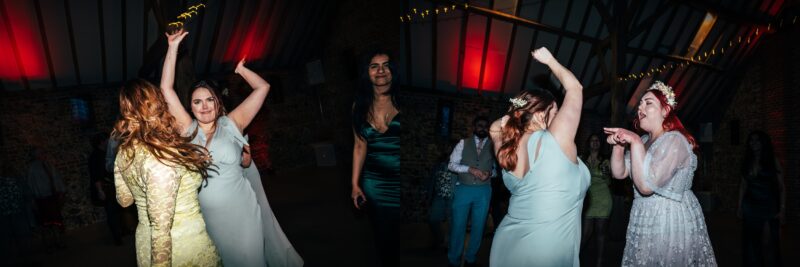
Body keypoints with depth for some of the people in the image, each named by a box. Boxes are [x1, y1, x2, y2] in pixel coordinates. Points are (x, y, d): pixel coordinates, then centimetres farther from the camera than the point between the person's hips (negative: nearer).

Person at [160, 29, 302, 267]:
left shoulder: (231, 124, 1)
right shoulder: (187, 129, 4)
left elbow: (262, 87, 3)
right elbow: (166, 89, 4)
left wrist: (240, 69, 12)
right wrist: (173, 47, 4)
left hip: (241, 212, -2)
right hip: (207, 217, 2)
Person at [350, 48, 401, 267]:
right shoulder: (361, 105, 4)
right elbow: (360, 146, 9)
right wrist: (354, 183, 9)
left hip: (399, 181, -3)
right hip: (374, 183, 3)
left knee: (398, 237, 7)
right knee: (384, 238, 16)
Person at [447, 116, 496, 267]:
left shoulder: (493, 146, 7)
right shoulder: (463, 143, 4)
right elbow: (452, 164, 0)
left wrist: (490, 173, -11)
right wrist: (470, 169, -14)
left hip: (483, 191, 2)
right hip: (463, 189, -1)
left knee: (478, 226, 8)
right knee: (458, 225, 0)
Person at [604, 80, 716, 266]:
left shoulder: (674, 140, -16)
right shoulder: (644, 140, 12)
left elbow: (646, 186, -26)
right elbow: (619, 173, 6)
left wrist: (635, 142, -27)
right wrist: (619, 144, -9)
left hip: (672, 221, -8)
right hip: (645, 220, 8)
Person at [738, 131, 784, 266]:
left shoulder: (773, 161, -3)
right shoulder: (747, 162, 8)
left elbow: (782, 187, -5)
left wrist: (782, 208, -12)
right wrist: (740, 206, 8)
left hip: (769, 206, -3)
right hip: (750, 207, 4)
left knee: (771, 241, -4)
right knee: (751, 241, 8)